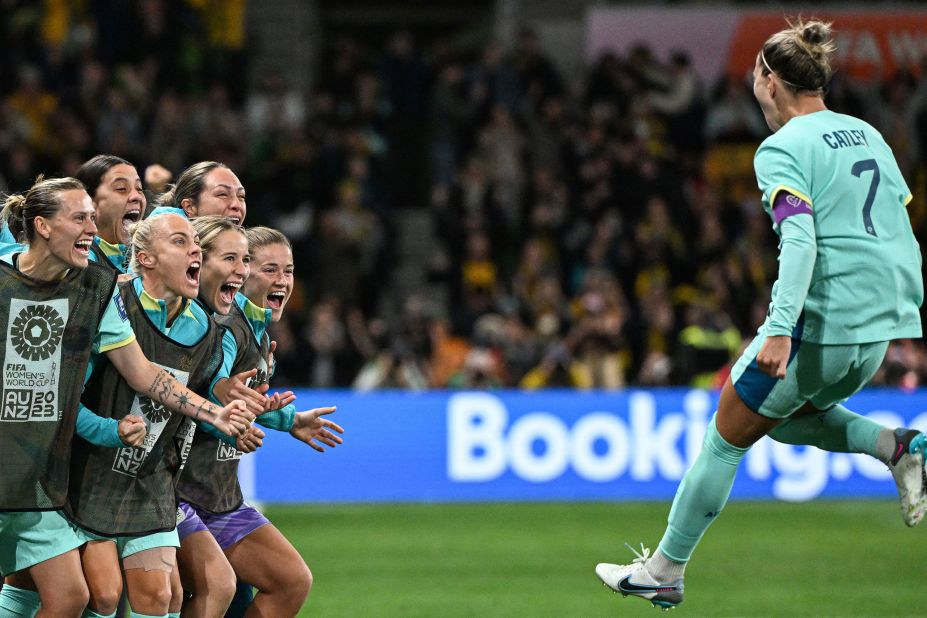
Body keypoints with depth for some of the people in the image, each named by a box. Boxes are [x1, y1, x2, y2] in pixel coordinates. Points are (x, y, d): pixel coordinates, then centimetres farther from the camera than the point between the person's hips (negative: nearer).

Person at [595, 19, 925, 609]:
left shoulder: (783, 149, -8)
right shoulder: (868, 135, 15)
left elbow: (801, 240, -23)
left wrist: (780, 328, -31)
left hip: (819, 320, -7)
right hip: (879, 327, 7)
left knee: (725, 438, 7)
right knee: (787, 416, 28)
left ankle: (664, 571, 14)